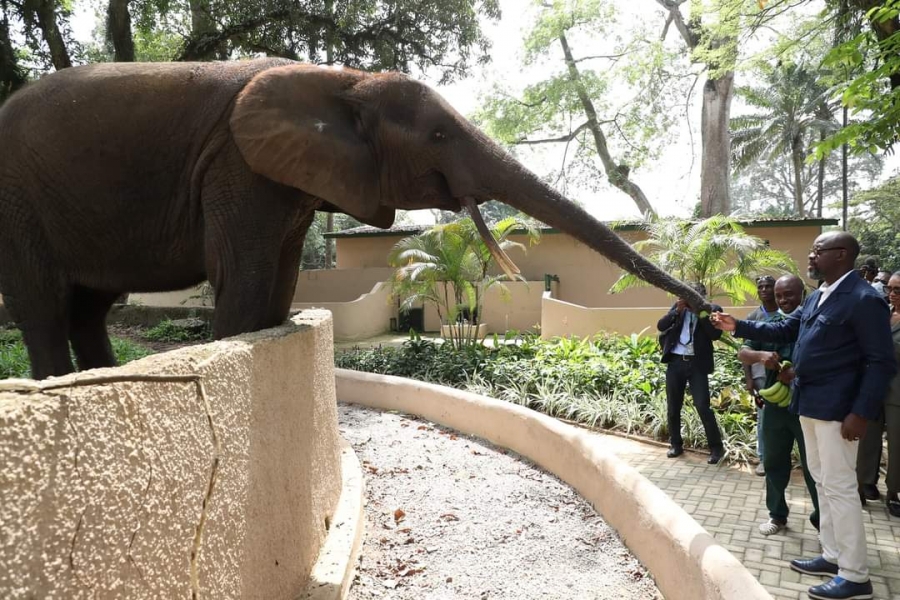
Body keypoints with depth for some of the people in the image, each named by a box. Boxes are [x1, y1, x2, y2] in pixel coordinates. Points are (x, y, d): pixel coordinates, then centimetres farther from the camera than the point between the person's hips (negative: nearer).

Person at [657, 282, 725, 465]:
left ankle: (716, 448, 8)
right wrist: (677, 310, -11)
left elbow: (716, 334, -12)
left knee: (703, 407, -7)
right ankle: (676, 444, 24)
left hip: (697, 364, -3)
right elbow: (661, 326, 1)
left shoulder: (712, 309, 1)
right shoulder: (678, 307, 10)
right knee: (673, 407, 9)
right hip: (675, 362, 3)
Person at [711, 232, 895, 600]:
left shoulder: (864, 299, -16)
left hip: (836, 407, -9)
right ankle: (832, 555, 31)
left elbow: (881, 362, -17)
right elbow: (784, 330, 20)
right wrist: (738, 327, 13)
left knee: (839, 487, -2)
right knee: (822, 482, 17)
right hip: (809, 403, 9)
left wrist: (861, 413, -21)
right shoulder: (816, 297, 11)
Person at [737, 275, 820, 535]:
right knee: (775, 462, 14)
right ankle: (777, 514, 30)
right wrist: (760, 355, -21)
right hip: (775, 406, 4)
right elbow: (742, 353, 1)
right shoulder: (769, 323, 6)